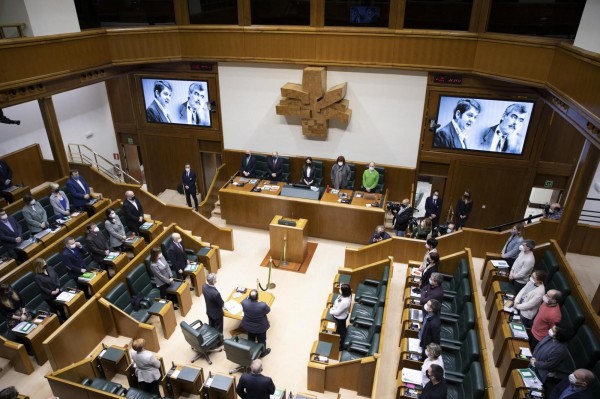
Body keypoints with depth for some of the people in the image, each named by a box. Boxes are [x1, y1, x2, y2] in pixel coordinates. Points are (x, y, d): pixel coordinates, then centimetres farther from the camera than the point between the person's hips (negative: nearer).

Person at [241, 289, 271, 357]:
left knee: (251, 339, 30)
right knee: (261, 340, 26)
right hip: (261, 327, -3)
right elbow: (268, 310, -14)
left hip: (248, 326, 3)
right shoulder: (263, 306, -39)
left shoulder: (244, 303, -31)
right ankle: (262, 352, 49)